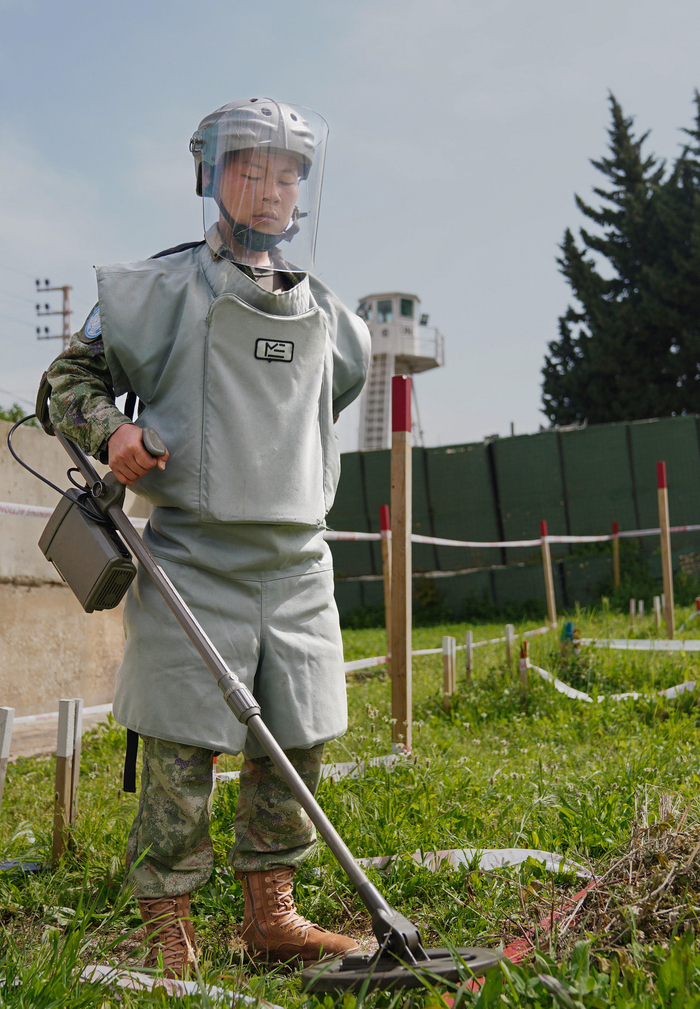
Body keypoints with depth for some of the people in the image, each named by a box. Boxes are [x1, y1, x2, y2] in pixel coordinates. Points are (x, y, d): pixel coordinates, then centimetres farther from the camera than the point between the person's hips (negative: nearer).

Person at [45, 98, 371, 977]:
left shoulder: (323, 315, 14)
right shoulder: (163, 289, -1)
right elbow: (71, 377, 3)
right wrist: (109, 429, -16)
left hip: (297, 562, 5)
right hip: (195, 559, -5)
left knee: (296, 743, 8)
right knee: (181, 753, -2)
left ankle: (270, 914, 23)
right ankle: (166, 931, 13)